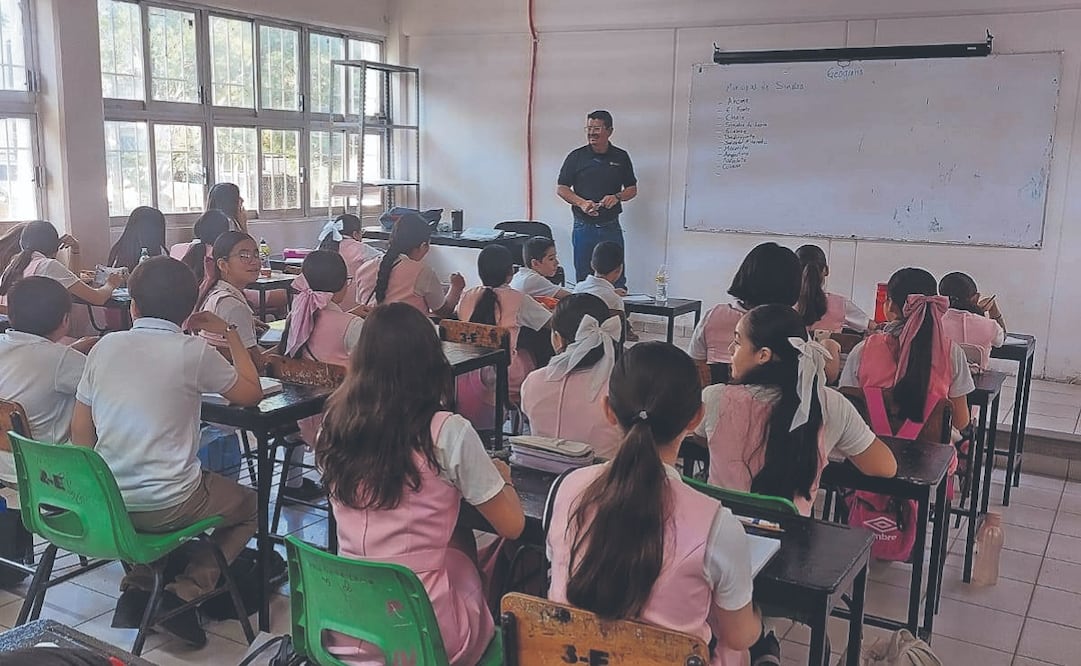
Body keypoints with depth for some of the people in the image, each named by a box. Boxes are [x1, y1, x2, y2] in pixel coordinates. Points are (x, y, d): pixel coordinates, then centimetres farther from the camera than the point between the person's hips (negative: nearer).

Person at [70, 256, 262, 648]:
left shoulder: (105, 346, 2)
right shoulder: (192, 350, -11)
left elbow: (80, 432, 7)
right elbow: (252, 394, 4)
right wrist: (230, 334, 13)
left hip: (102, 502, 5)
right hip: (165, 507, -5)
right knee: (250, 504, 22)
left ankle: (139, 583, 18)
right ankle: (187, 590, 2)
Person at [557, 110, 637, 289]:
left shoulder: (621, 157, 6)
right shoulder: (576, 156, 2)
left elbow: (632, 189, 11)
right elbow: (561, 189, 3)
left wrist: (617, 197, -10)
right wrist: (581, 203, -14)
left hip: (611, 227, 1)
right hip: (584, 226, 0)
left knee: (617, 280, 0)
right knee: (583, 280, 4)